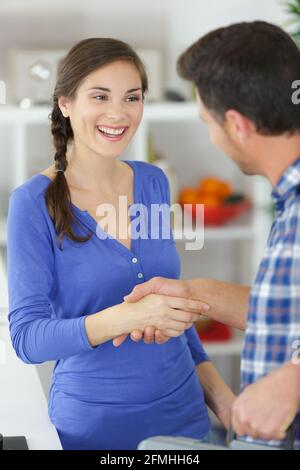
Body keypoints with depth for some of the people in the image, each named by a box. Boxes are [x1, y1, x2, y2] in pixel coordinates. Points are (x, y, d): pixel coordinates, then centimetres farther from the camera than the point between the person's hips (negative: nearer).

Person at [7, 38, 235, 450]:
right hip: (93, 424, -4)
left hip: (184, 411, 5)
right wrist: (126, 318, -31)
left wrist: (217, 392, 8)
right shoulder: (34, 202, -13)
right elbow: (27, 337, -17)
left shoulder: (153, 183, 1)